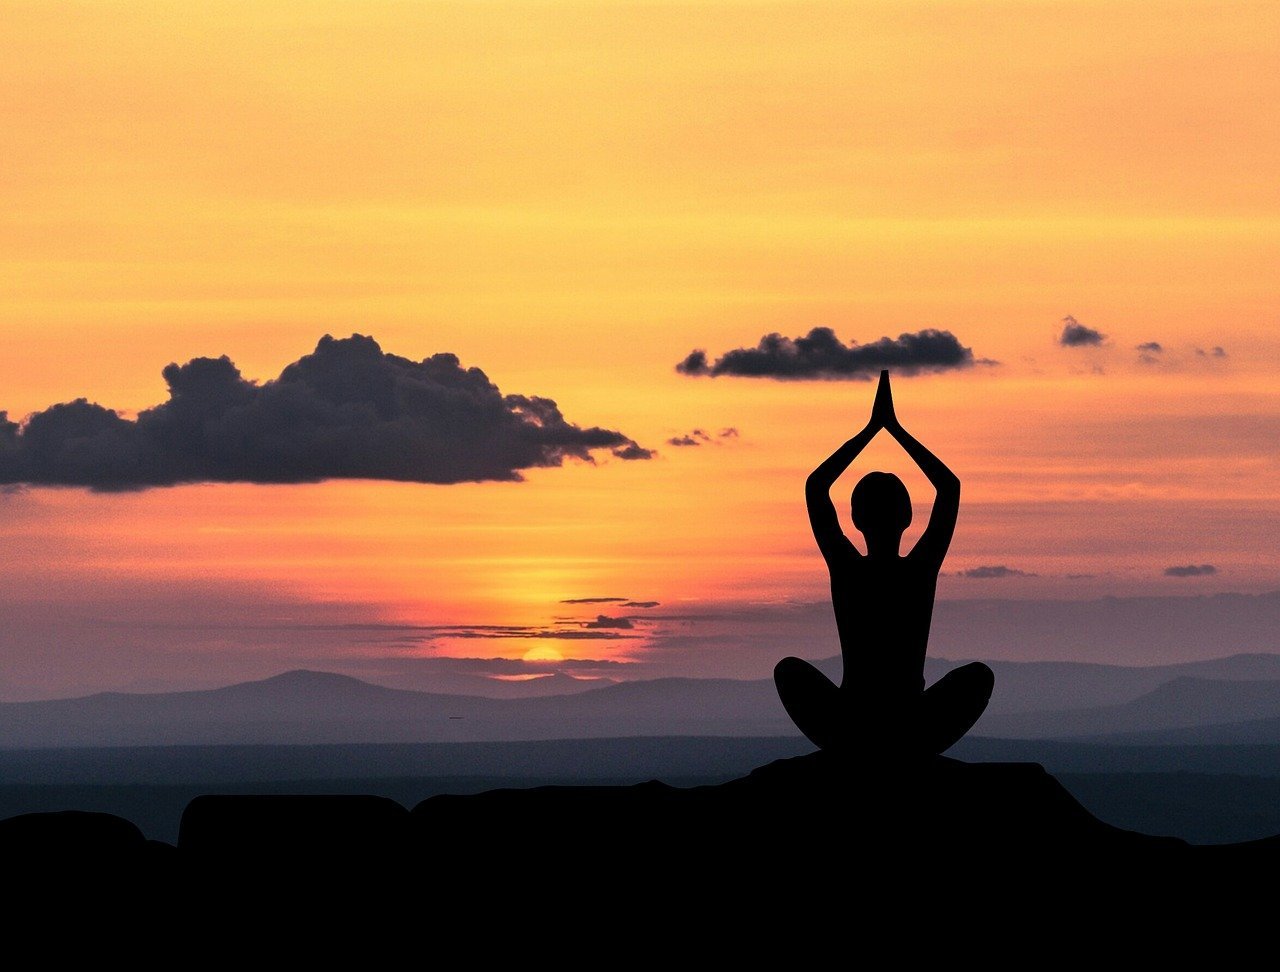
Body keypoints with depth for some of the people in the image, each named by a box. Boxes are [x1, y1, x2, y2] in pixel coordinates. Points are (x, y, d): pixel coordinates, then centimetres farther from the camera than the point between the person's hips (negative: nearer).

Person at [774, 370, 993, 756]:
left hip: (847, 732, 0)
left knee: (789, 669, 29)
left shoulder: (845, 569, -5)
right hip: (914, 735, 0)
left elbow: (815, 486, 11)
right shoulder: (922, 570, -4)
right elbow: (950, 486, 11)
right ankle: (912, 756, 15)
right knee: (978, 674, 28)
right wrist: (896, 429, 14)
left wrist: (871, 429, 15)